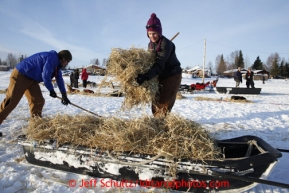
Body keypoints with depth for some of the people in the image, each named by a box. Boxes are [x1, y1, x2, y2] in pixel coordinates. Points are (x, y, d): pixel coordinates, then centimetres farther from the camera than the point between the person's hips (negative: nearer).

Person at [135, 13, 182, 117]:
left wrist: (146, 76, -48)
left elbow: (159, 64, -34)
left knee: (164, 103, -10)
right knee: (155, 102, 11)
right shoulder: (151, 44, 2)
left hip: (172, 75, -8)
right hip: (160, 76, 8)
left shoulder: (166, 44, -24)